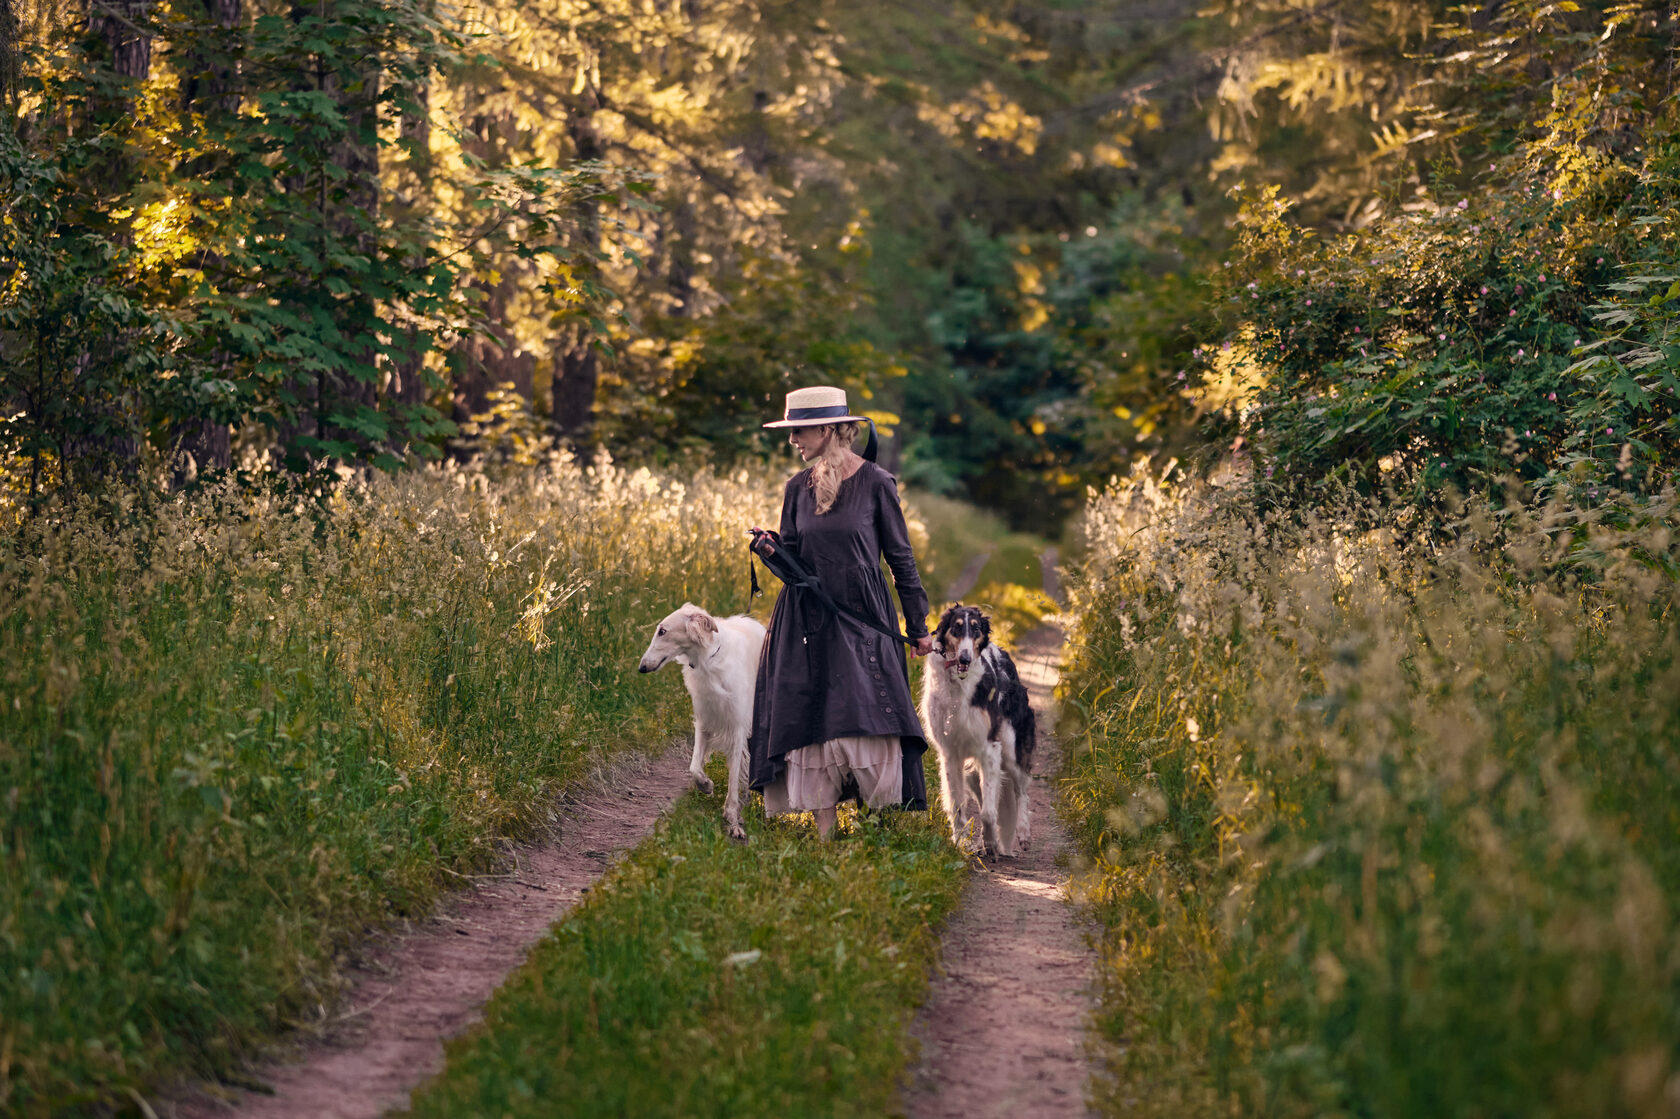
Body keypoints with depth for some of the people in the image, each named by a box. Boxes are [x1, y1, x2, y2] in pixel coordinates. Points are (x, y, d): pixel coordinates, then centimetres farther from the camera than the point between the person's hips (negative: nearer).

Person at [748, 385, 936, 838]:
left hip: (862, 618, -4)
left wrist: (918, 625, 3)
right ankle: (824, 833, 4)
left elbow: (900, 557, 1)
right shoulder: (798, 487, 7)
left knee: (866, 722, -9)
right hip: (808, 619, 4)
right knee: (813, 724, 0)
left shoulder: (875, 483, -4)